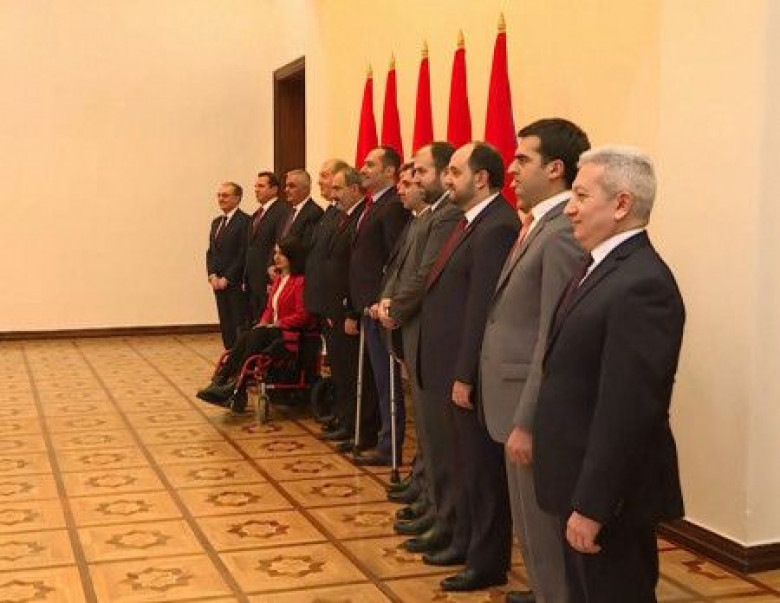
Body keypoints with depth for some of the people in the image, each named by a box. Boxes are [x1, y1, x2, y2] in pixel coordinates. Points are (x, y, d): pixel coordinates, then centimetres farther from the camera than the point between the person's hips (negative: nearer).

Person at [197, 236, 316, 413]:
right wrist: (263, 323, 1)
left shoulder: (301, 281, -10)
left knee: (254, 337, -28)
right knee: (245, 338, -21)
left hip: (291, 334, -7)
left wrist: (276, 324, -16)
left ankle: (235, 385, -27)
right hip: (272, 330, 7)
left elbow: (302, 316, -15)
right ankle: (220, 382, -30)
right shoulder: (278, 279, 19)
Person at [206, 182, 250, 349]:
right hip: (219, 283, 8)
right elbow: (211, 252, 17)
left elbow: (243, 254, -15)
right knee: (225, 325, 10)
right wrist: (212, 275, 2)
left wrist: (227, 278, -14)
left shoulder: (244, 221, -10)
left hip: (237, 284, -8)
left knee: (239, 326, -6)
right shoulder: (216, 222, 17)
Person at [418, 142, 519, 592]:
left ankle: (488, 563, 16)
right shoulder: (474, 222, 12)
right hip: (455, 370, 10)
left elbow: (482, 309, -23)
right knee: (464, 466, 21)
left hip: (473, 374, -10)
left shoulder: (496, 227, -20)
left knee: (483, 470, 3)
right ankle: (466, 541, 36)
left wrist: (465, 376, -21)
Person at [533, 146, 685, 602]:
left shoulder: (642, 284, -23)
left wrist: (591, 505, -22)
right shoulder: (602, 266, 8)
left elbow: (626, 411, -25)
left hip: (609, 494, -9)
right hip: (582, 482, 9)